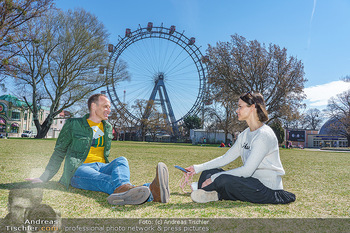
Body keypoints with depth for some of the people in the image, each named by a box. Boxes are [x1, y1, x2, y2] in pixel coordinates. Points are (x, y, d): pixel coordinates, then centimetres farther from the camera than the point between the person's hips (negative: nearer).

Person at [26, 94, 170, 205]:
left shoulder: (108, 128, 20)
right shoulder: (73, 125, 6)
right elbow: (59, 153, 10)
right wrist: (44, 178, 7)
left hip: (101, 167, 4)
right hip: (80, 169, -4)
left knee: (121, 160, -31)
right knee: (109, 181, -38)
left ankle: (123, 190, -67)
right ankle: (150, 193, -69)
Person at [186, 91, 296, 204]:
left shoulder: (264, 135, -18)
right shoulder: (245, 135, 11)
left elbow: (247, 170, -23)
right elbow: (225, 158, 11)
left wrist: (215, 178, -21)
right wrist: (198, 168, 6)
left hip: (268, 188, -8)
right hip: (252, 181, 8)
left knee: (225, 180, -31)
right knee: (208, 173, -1)